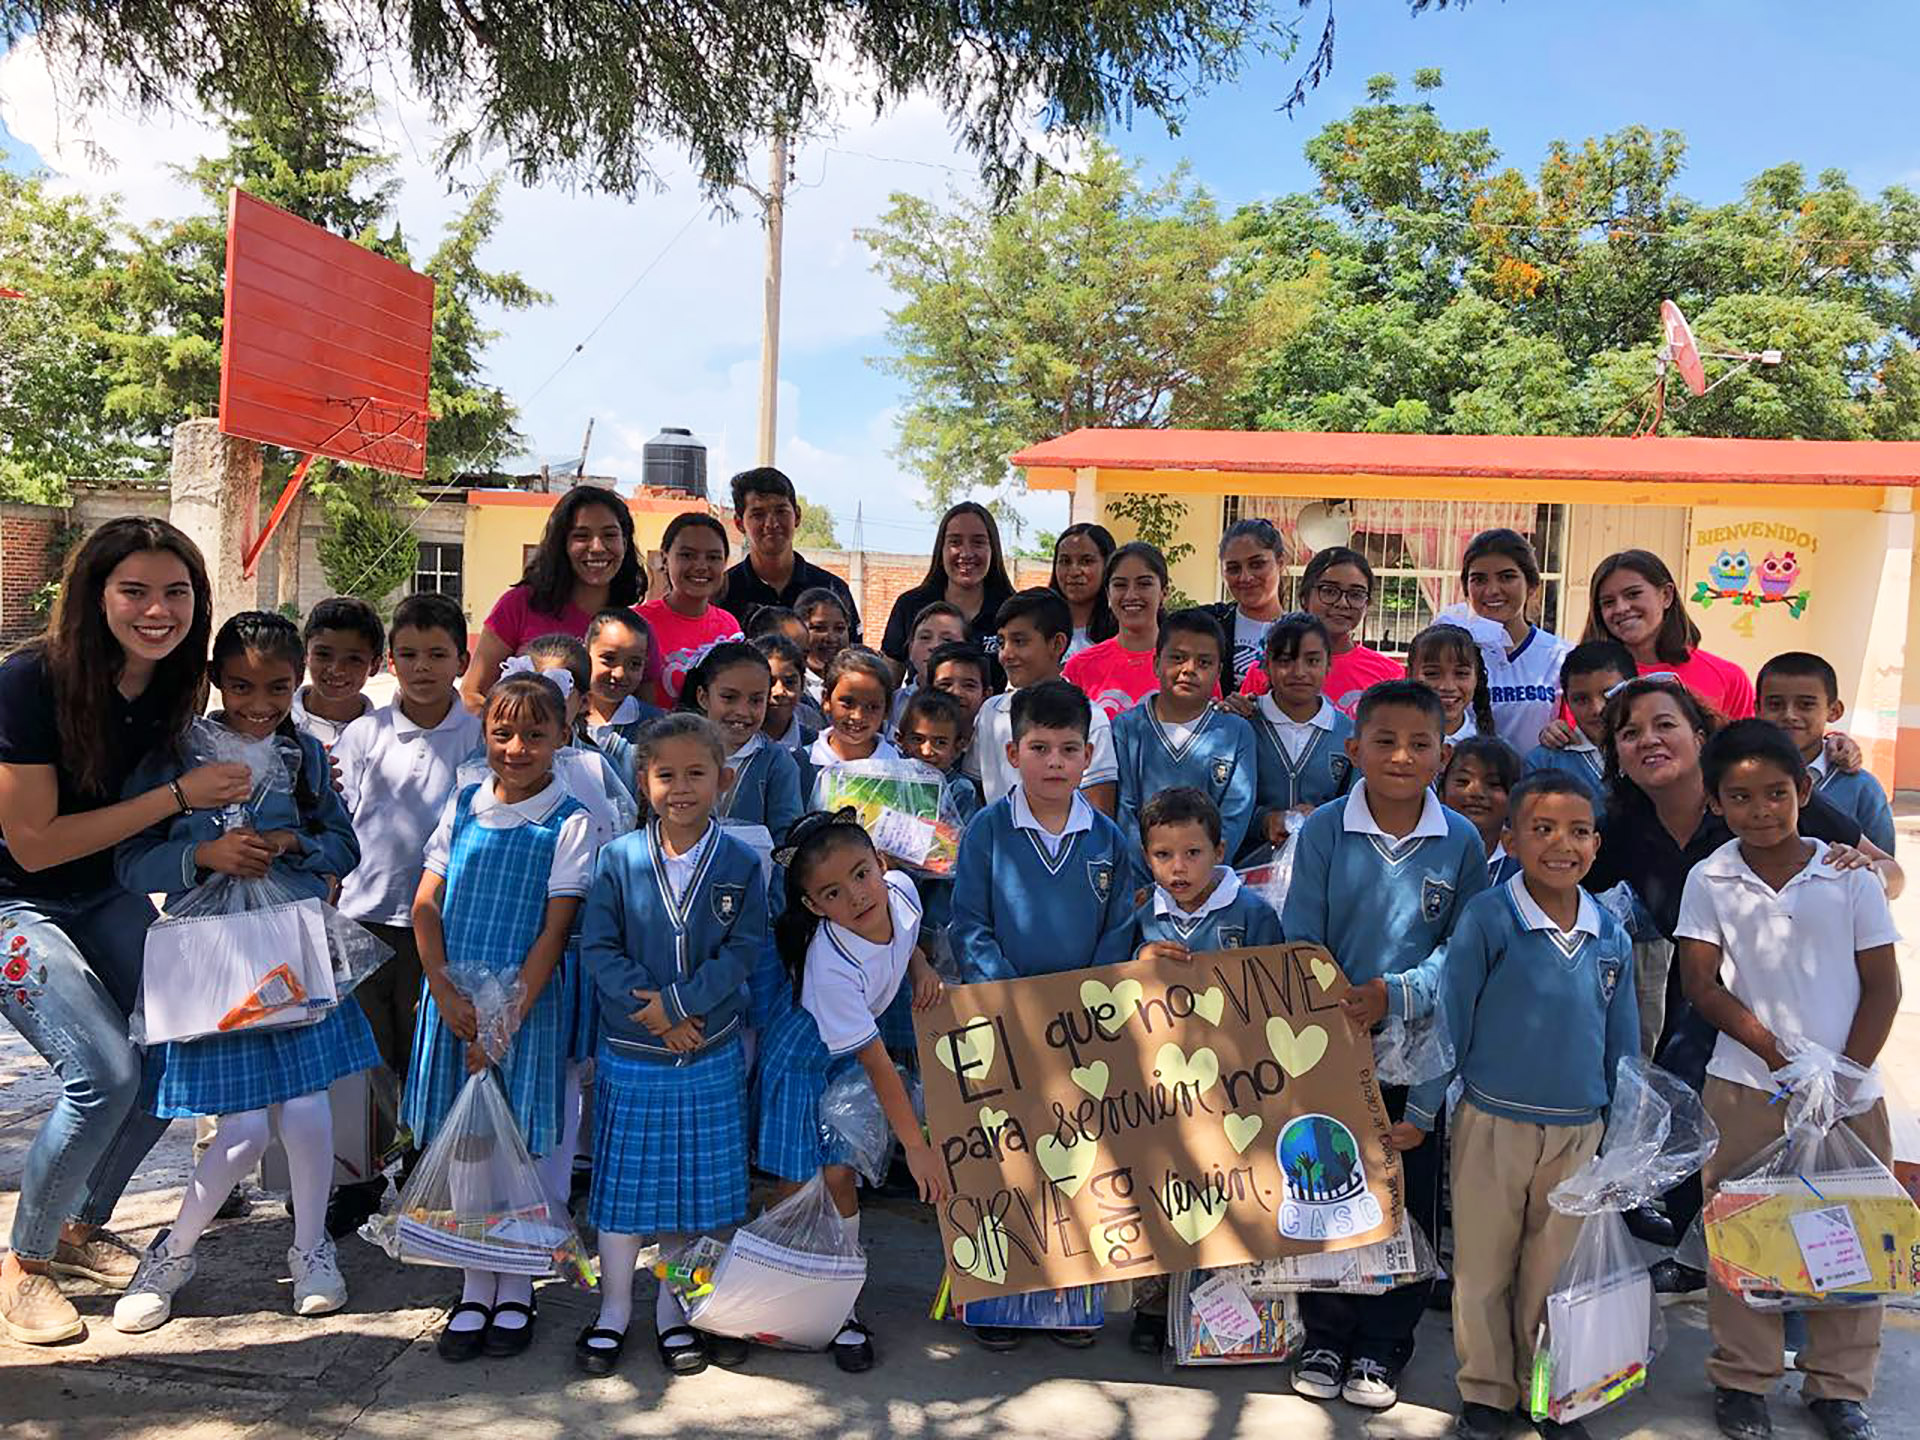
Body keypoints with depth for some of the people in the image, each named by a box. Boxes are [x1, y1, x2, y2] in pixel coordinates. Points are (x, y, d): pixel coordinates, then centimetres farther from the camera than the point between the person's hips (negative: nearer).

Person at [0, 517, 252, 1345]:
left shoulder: (174, 684, -7)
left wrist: (223, 834, -10)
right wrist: (179, 794, -26)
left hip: (102, 895, 6)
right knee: (104, 1074, -18)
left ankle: (80, 1228, 22)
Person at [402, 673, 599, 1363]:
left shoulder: (569, 822, -7)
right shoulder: (462, 805, 4)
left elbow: (555, 931, -9)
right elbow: (425, 905, 4)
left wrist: (506, 1018, -13)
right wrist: (446, 993, -9)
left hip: (524, 999, -3)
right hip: (453, 997, 3)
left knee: (518, 1144, 5)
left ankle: (515, 1289, 23)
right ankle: (475, 1288, 25)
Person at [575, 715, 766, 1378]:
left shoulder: (741, 864, -4)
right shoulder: (619, 858, -5)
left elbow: (743, 949, -9)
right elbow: (598, 946, -7)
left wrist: (677, 1001, -19)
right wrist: (653, 1013, -17)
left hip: (710, 1055, 1)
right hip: (629, 1052, 0)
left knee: (691, 1181, 12)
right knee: (624, 1181, 10)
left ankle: (673, 1311, 30)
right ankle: (613, 1311, 29)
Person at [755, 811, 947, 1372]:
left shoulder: (901, 889, -21)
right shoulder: (833, 965, -37)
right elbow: (877, 1064, -30)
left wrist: (921, 968, -13)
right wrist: (917, 1147, -23)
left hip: (853, 1053, 5)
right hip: (804, 1058, -5)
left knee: (838, 1176, 2)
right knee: (797, 1185, -1)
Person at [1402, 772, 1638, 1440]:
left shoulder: (1612, 935, -1)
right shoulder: (1487, 918, -14)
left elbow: (1623, 1041, 8)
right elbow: (1449, 1018, -9)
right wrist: (1420, 1113, -5)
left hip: (1580, 1130, 3)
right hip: (1492, 1125, -3)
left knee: (1555, 1270, 16)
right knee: (1483, 1269, 11)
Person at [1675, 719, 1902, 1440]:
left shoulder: (1850, 875, -1)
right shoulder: (1710, 880, -2)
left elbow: (1882, 984, 1)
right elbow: (1700, 982, -4)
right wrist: (1774, 1050, -14)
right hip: (1747, 1086, -1)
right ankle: (1741, 1380, 21)